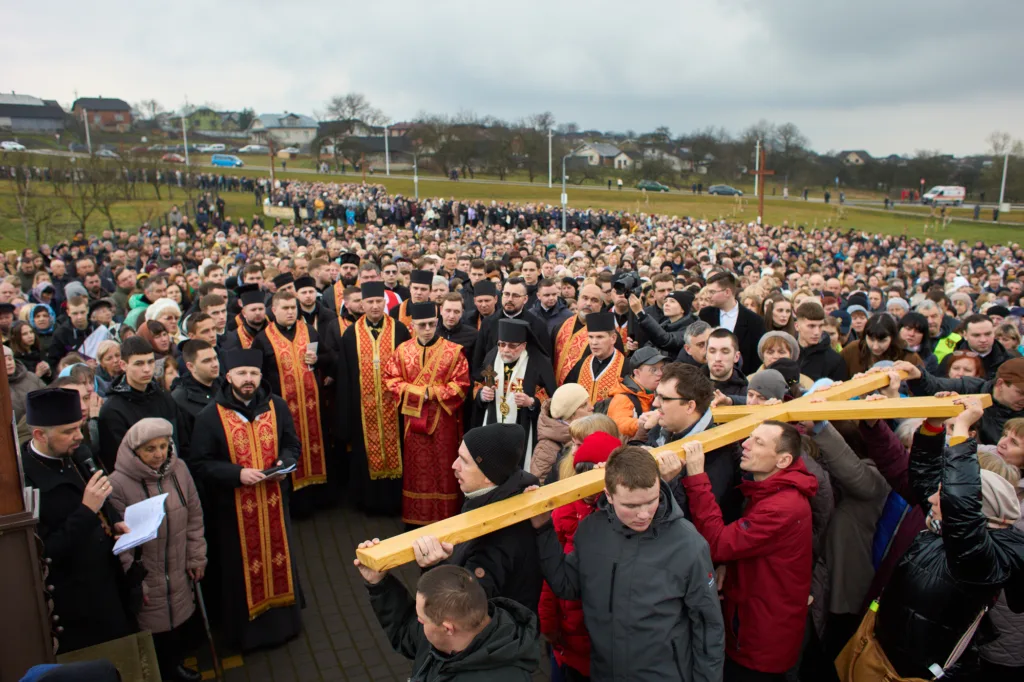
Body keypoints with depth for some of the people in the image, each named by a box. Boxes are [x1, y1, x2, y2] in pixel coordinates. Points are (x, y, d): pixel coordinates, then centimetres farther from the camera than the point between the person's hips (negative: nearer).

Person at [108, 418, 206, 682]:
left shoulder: (178, 469, -4)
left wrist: (196, 557, 6)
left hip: (179, 572, 5)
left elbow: (194, 517, 5)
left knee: (181, 620, 18)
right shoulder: (118, 484, -19)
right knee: (154, 630, 6)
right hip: (146, 579, -5)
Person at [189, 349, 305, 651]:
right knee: (243, 567, 9)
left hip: (274, 501, 3)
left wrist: (284, 463, -14)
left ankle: (283, 620, 34)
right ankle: (247, 629, 27)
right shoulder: (210, 416, -9)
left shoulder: (277, 406, -1)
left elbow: (292, 444, 8)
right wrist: (237, 473, -22)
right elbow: (200, 464, -9)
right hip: (234, 507, -2)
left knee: (278, 559, 15)